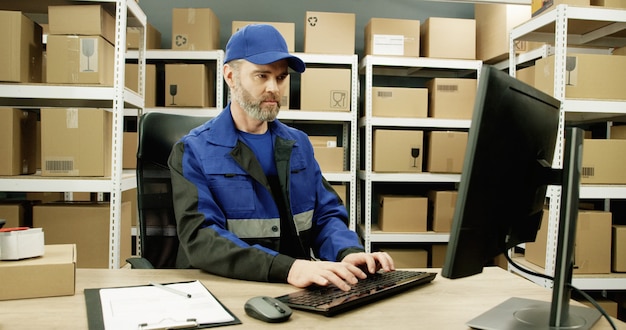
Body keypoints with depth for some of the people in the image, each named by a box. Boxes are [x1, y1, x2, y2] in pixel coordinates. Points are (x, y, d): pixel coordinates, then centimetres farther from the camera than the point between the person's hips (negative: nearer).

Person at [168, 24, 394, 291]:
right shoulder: (192, 152, -6)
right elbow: (200, 237, -17)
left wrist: (349, 252, -13)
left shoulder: (299, 144, 10)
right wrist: (287, 268, -30)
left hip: (298, 287, 3)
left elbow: (326, 215, 10)